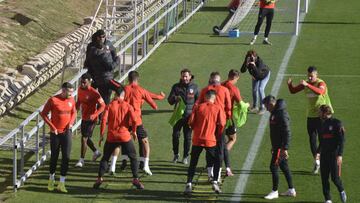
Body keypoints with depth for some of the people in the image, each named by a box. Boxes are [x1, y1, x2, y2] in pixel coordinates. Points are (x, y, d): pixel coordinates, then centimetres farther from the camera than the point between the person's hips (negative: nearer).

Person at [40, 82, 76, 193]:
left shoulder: (71, 100, -1)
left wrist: (71, 122, -4)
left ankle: (61, 183, 2)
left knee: (66, 157, -4)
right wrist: (52, 127, -12)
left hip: (67, 132, 3)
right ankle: (51, 179, 31)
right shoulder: (53, 100, -13)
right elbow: (44, 114, -6)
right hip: (56, 132, -3)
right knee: (54, 156, 9)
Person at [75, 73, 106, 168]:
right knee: (86, 138, 19)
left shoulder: (94, 93, -21)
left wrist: (94, 115, -32)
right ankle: (96, 152, 40)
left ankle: (81, 160, 2)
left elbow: (102, 106, -19)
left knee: (84, 138, -8)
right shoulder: (80, 90, 2)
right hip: (83, 118, 8)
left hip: (91, 119, -8)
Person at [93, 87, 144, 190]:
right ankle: (135, 179, 2)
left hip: (111, 137, 1)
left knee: (105, 158, 15)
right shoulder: (127, 106, 0)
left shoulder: (109, 106, 1)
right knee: (133, 157, 12)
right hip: (125, 136, -1)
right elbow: (134, 119, -11)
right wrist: (134, 131, 5)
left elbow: (104, 120, -8)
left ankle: (100, 178, 4)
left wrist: (101, 135, -1)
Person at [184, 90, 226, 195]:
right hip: (211, 140, -1)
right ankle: (215, 182, 4)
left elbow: (191, 122, -2)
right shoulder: (218, 108, -2)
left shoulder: (198, 107, 1)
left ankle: (189, 184, 1)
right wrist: (218, 136, 10)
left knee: (193, 163, 9)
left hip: (197, 139, 1)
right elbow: (222, 124, -6)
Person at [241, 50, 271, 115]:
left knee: (260, 89, -18)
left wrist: (254, 66, -61)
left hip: (264, 75, -5)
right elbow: (242, 71, -36)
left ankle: (262, 108, -9)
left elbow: (258, 73, -48)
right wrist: (246, 64, -51)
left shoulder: (259, 61, -41)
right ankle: (254, 106, 28)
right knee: (254, 90, 6)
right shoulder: (247, 61, -28)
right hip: (256, 76, 5)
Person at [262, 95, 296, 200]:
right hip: (277, 145, 10)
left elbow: (287, 132, -23)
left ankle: (274, 192, 3)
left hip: (281, 146, -10)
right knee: (284, 166, 14)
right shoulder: (275, 113, 11)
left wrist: (285, 148, -24)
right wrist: (273, 146, 24)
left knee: (274, 167, -5)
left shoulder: (282, 114, -20)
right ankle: (291, 190, 21)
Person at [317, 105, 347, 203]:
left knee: (335, 177, -7)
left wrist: (340, 154, -19)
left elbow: (341, 140, -11)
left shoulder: (336, 123, -8)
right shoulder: (321, 125, 12)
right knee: (324, 178, 2)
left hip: (334, 154, -6)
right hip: (324, 154, 6)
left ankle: (342, 191, 22)